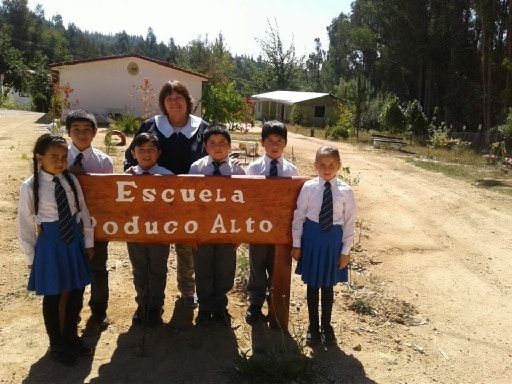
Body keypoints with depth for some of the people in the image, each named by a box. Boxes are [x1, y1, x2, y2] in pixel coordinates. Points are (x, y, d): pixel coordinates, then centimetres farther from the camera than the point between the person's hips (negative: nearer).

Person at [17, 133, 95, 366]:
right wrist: (30, 255, -3)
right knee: (53, 296, 11)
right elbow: (25, 224, -6)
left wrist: (88, 242, 7)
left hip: (74, 239, 4)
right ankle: (56, 345, 32)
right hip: (50, 243, -4)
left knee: (76, 293, 15)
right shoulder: (30, 187, -12)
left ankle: (71, 336, 39)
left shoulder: (71, 180, -3)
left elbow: (83, 212, 4)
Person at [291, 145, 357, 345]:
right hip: (312, 237, 0)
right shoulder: (308, 187, -8)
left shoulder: (346, 191, -8)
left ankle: (326, 325, 36)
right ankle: (313, 326, 32)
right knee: (312, 284, 13)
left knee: (328, 285, 15)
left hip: (334, 238, 0)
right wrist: (296, 244, -1)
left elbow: (349, 222, -4)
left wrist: (345, 250, -3)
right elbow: (299, 216, -3)